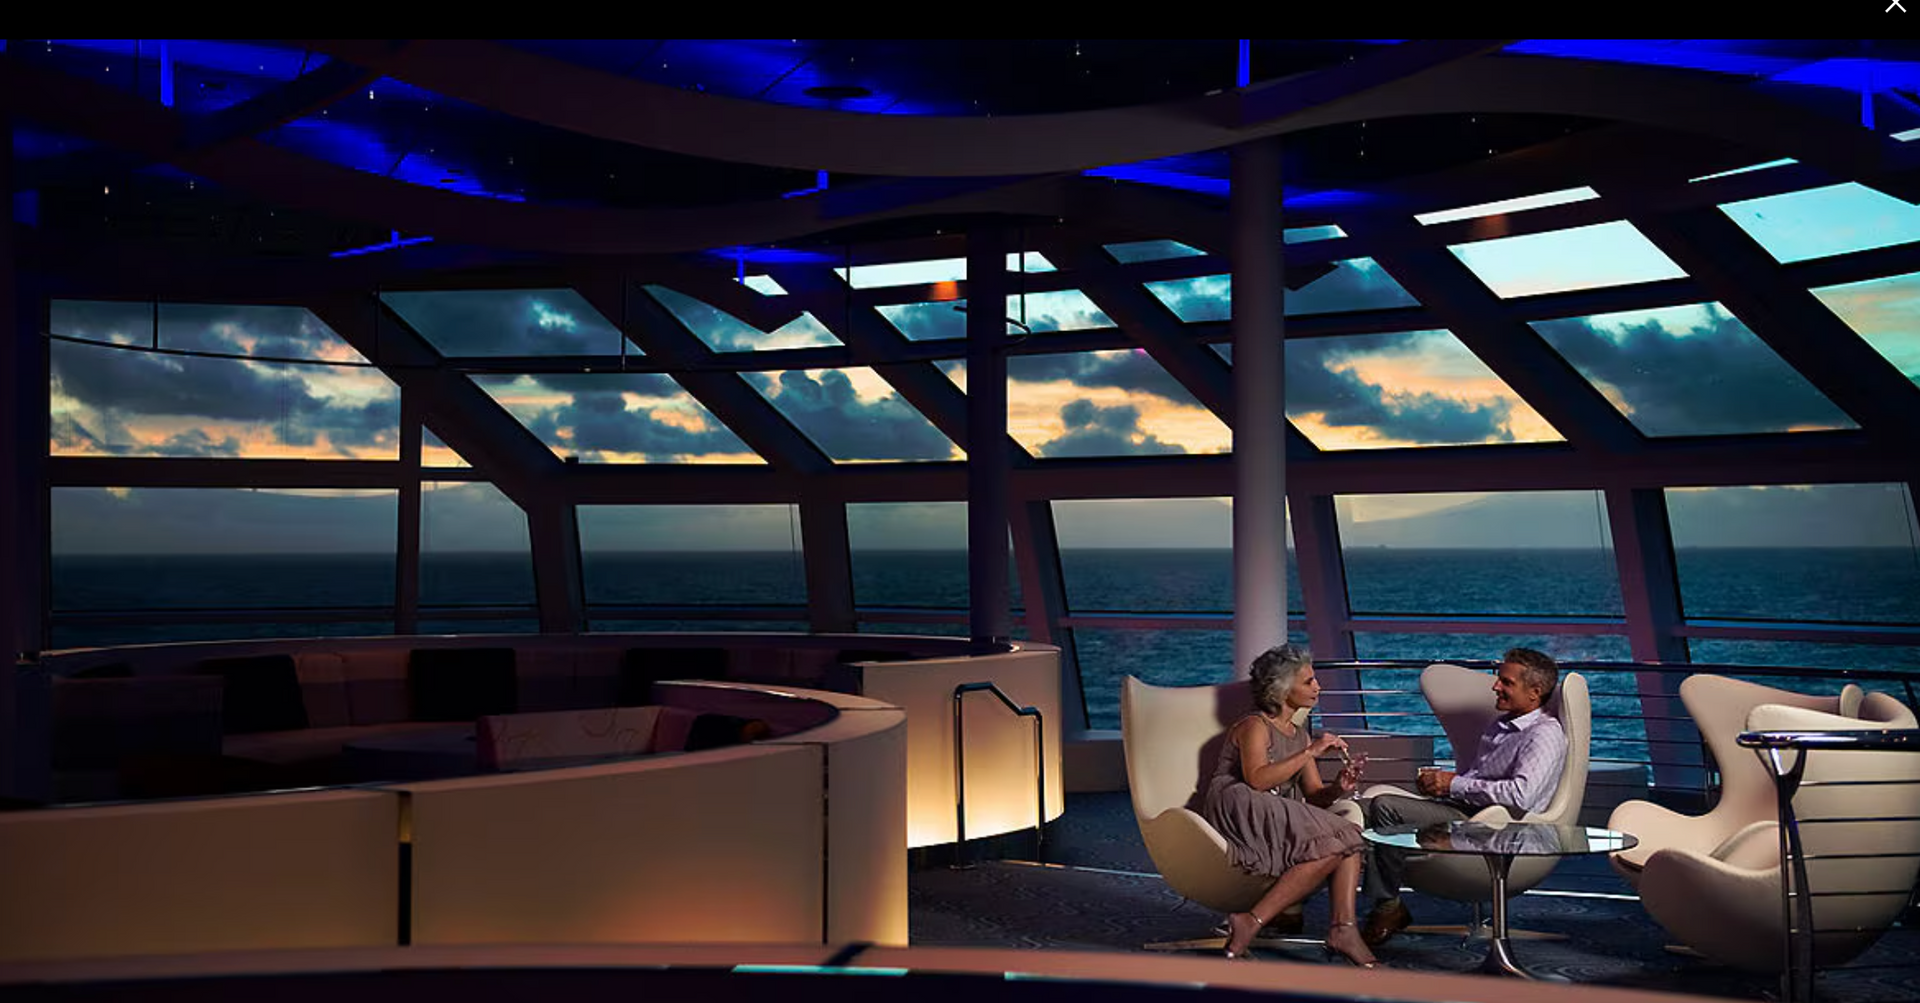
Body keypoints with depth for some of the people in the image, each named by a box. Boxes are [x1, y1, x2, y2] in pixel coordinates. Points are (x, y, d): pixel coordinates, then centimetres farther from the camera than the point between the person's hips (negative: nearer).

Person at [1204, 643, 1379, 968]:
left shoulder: (1299, 734, 21)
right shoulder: (1255, 726, -2)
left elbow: (1314, 794, 12)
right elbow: (1257, 780, -21)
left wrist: (1338, 788, -11)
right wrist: (1311, 752, -19)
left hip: (1281, 817, 8)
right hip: (1239, 810, -8)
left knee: (1349, 838, -11)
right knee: (1329, 849, -25)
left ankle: (1343, 928, -28)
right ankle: (1251, 921, -27)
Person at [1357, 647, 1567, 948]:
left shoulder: (1545, 734, -8)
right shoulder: (1499, 726, 23)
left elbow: (1521, 794, -23)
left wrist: (1454, 784, -16)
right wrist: (1438, 779, 6)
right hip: (1461, 811, 10)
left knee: (1386, 807, -24)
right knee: (1362, 808, -8)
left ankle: (1388, 908, -12)